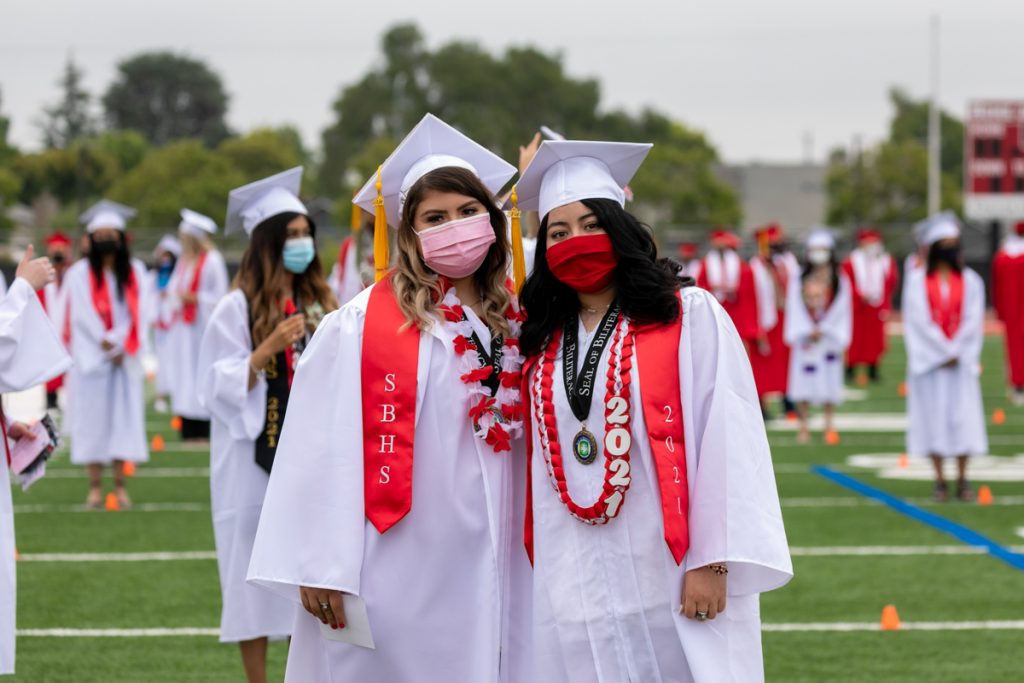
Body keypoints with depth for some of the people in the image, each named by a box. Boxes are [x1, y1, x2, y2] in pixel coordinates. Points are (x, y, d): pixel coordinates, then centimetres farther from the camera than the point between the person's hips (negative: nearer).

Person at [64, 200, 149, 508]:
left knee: (124, 414, -1)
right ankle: (95, 487, -1)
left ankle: (120, 486, 1)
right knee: (93, 416, -4)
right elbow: (83, 313, -6)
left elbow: (138, 311, 0)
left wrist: (119, 344, -10)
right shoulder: (80, 273, 1)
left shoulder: (134, 271, 7)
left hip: (125, 357, 2)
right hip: (91, 356, -2)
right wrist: (106, 345, -13)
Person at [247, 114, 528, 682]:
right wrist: (319, 567, -14)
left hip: (489, 569, 5)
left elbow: (537, 444, 14)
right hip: (397, 570, -5)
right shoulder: (360, 326, -7)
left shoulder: (512, 323, 10)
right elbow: (325, 449, -10)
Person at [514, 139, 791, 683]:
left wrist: (713, 561, -15)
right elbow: (536, 460, 16)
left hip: (672, 577, -4)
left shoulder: (690, 317, -2)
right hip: (574, 589, 4)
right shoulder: (542, 341, 13)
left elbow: (725, 439, -9)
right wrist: (533, 566, 8)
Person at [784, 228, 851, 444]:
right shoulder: (799, 280, 7)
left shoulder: (839, 280, 5)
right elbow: (795, 308, 1)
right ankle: (804, 426, -2)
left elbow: (840, 308, -1)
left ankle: (829, 426, 4)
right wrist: (808, 332, -9)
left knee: (829, 382, -2)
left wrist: (822, 330, -10)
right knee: (804, 382, -4)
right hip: (805, 340, 0)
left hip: (830, 339, 0)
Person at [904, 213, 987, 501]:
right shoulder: (918, 281, 2)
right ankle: (940, 480, 3)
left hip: (962, 360, 1)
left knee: (963, 416, -4)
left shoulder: (970, 281, 6)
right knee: (933, 415, -2)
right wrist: (944, 353, -12)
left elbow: (973, 321, 1)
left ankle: (962, 479, 2)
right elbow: (919, 320, -5)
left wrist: (955, 352, -10)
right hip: (929, 358, -1)